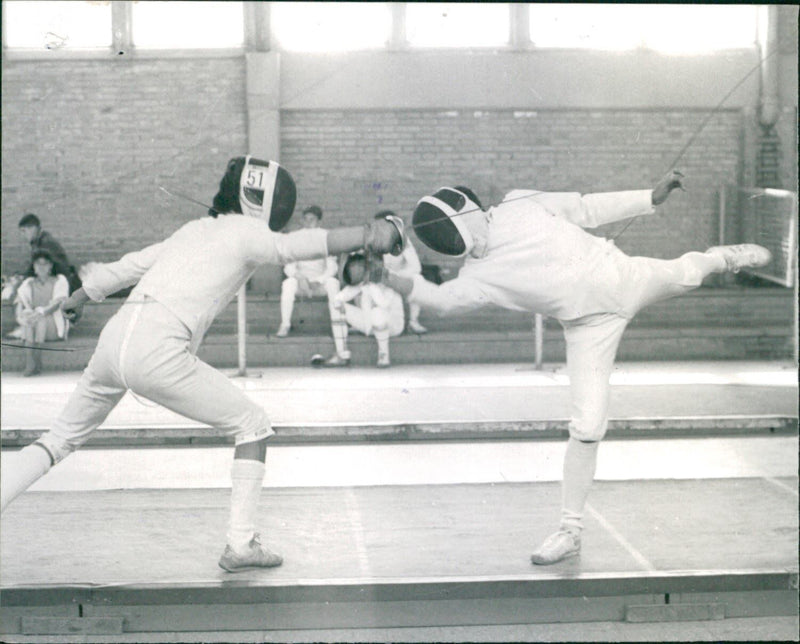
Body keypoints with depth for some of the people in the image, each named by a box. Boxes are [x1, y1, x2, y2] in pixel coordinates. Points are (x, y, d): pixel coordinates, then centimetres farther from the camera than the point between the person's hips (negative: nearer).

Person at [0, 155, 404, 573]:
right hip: (158, 351, -7)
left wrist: (79, 297, 50)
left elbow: (128, 265, 35)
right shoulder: (244, 233, 3)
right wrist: (367, 235, -29)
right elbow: (293, 246, -19)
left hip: (114, 339, 7)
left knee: (62, 440, 26)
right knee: (253, 426, 8)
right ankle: (240, 544, 3)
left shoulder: (194, 230, 25)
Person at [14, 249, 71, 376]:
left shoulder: (59, 280, 12)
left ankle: (33, 365, -39)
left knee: (40, 319, -34)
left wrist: (42, 311, -29)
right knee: (29, 320, -33)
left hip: (55, 325, -2)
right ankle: (31, 365, -42)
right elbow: (19, 302, 5)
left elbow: (59, 302, -8)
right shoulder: (28, 284, 21)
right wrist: (19, 315, -22)